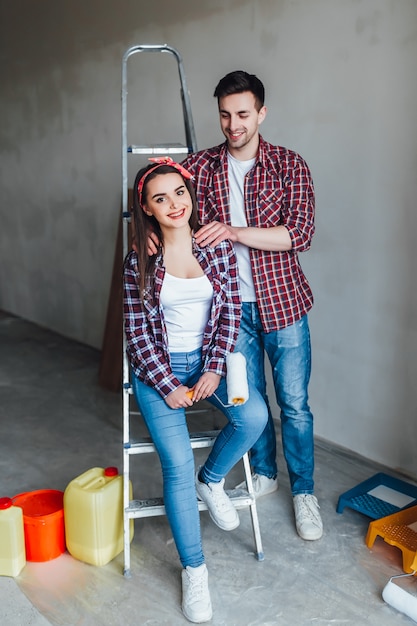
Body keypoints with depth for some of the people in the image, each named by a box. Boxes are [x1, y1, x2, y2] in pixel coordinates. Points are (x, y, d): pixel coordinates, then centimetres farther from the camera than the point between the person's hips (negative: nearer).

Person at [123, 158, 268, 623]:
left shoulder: (218, 246, -2)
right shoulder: (140, 260, -8)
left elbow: (231, 311, -1)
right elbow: (137, 332, -7)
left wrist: (214, 370, -10)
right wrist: (169, 386, -12)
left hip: (208, 357, 2)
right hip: (158, 366, -2)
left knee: (254, 415, -25)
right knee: (178, 465, -15)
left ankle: (211, 481, 8)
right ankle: (193, 568, 7)